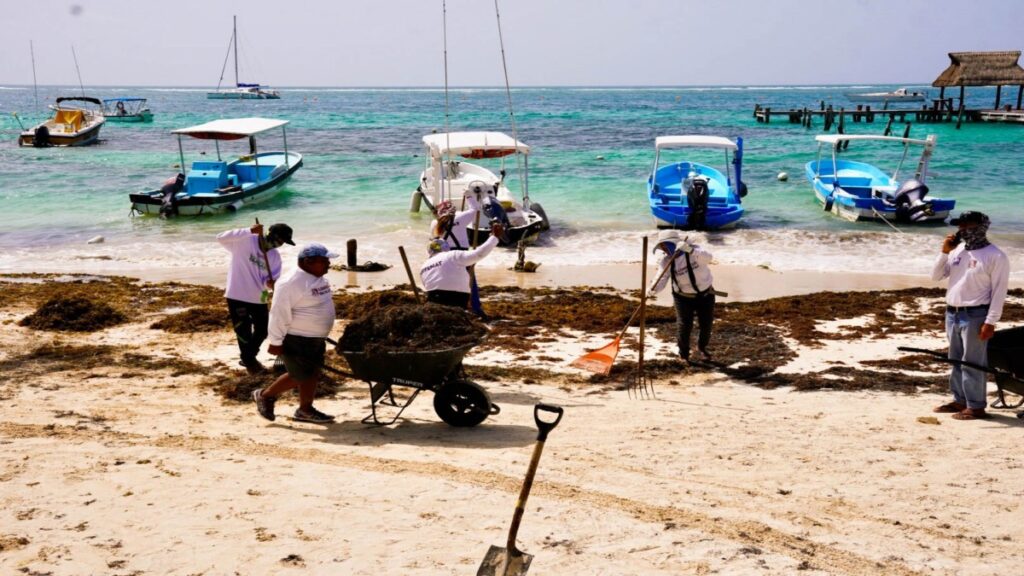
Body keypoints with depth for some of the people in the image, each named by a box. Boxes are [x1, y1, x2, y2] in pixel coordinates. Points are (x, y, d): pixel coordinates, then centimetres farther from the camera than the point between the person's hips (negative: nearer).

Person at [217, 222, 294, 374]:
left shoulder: (275, 256, 2)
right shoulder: (245, 242, -15)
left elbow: (273, 278, -3)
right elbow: (221, 238, -29)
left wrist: (270, 283, -29)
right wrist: (249, 231, -38)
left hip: (259, 298, 6)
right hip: (237, 296, -6)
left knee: (262, 331, 15)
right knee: (244, 331, 5)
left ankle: (249, 357, 39)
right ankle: (248, 361, 27)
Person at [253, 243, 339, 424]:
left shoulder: (319, 279, 8)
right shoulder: (292, 283, -22)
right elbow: (279, 315, -21)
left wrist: (322, 337, 23)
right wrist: (276, 341, -20)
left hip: (315, 339, 9)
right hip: (295, 340, -9)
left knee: (312, 374, 12)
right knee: (300, 376, -2)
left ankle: (306, 410, 23)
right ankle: (264, 395, 16)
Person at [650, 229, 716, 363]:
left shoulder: (694, 250, -22)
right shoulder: (666, 260, -13)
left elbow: (707, 258, -42)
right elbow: (661, 279, -22)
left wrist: (690, 250, -59)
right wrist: (653, 289, -45)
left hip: (705, 295, -1)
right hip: (684, 297, 1)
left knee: (706, 324, 10)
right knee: (684, 325, -9)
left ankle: (702, 347, 41)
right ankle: (684, 354, 14)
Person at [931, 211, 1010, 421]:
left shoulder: (995, 256, -9)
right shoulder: (957, 250, 10)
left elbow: (999, 292, -12)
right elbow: (936, 276, 10)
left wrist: (990, 322, -17)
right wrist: (945, 252, -3)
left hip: (974, 316, -7)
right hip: (952, 314, 7)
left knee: (972, 363, -4)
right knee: (956, 360, 14)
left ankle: (976, 406, 3)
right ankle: (960, 400, 25)